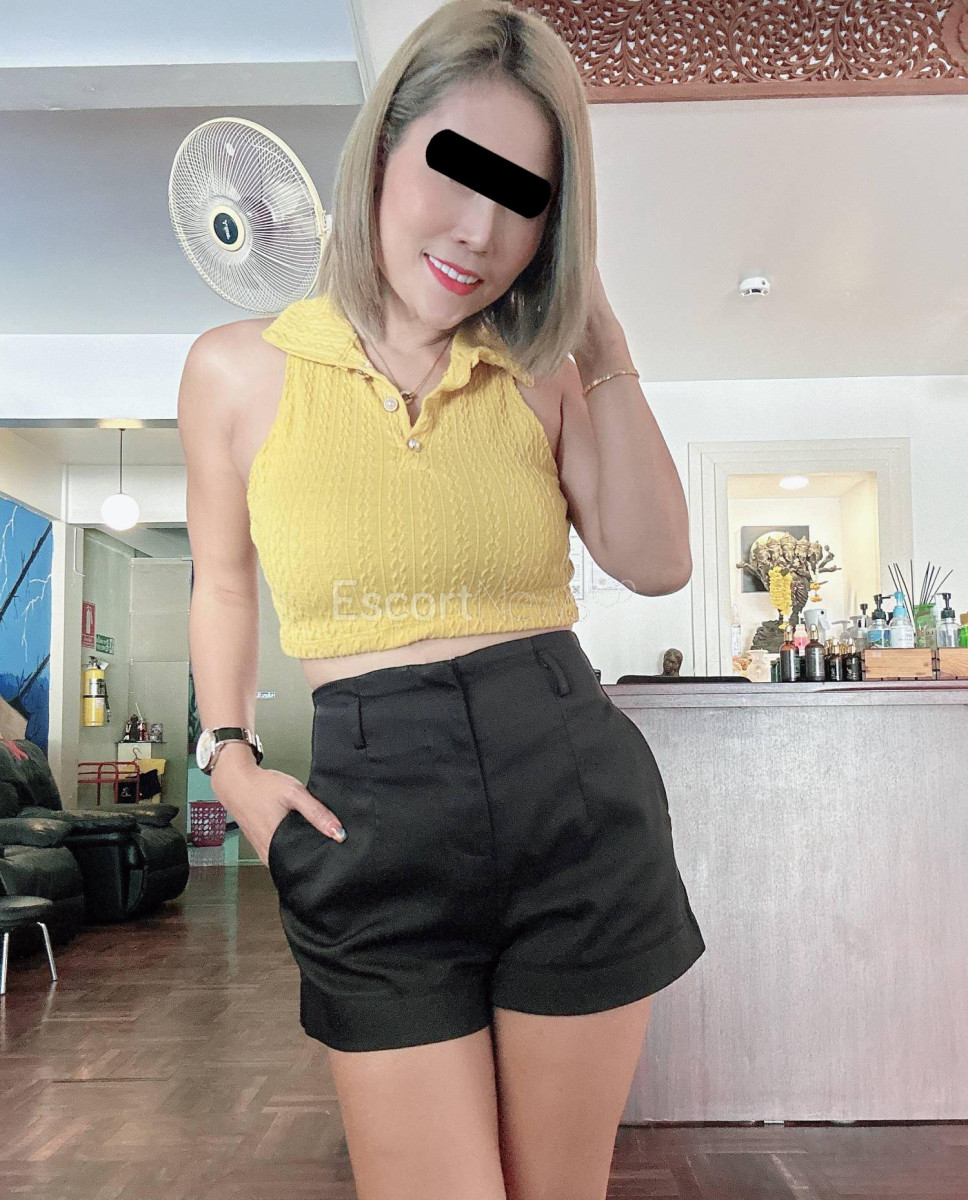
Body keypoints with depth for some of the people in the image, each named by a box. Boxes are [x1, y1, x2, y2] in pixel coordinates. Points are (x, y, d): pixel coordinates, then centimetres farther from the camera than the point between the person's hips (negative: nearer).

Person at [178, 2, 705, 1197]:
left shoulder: (542, 376, 5)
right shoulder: (237, 371, 2)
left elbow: (656, 565, -1)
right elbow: (222, 583, 13)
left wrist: (606, 355, -4)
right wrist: (233, 763, 2)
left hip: (575, 795, 2)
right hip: (376, 823, -1)